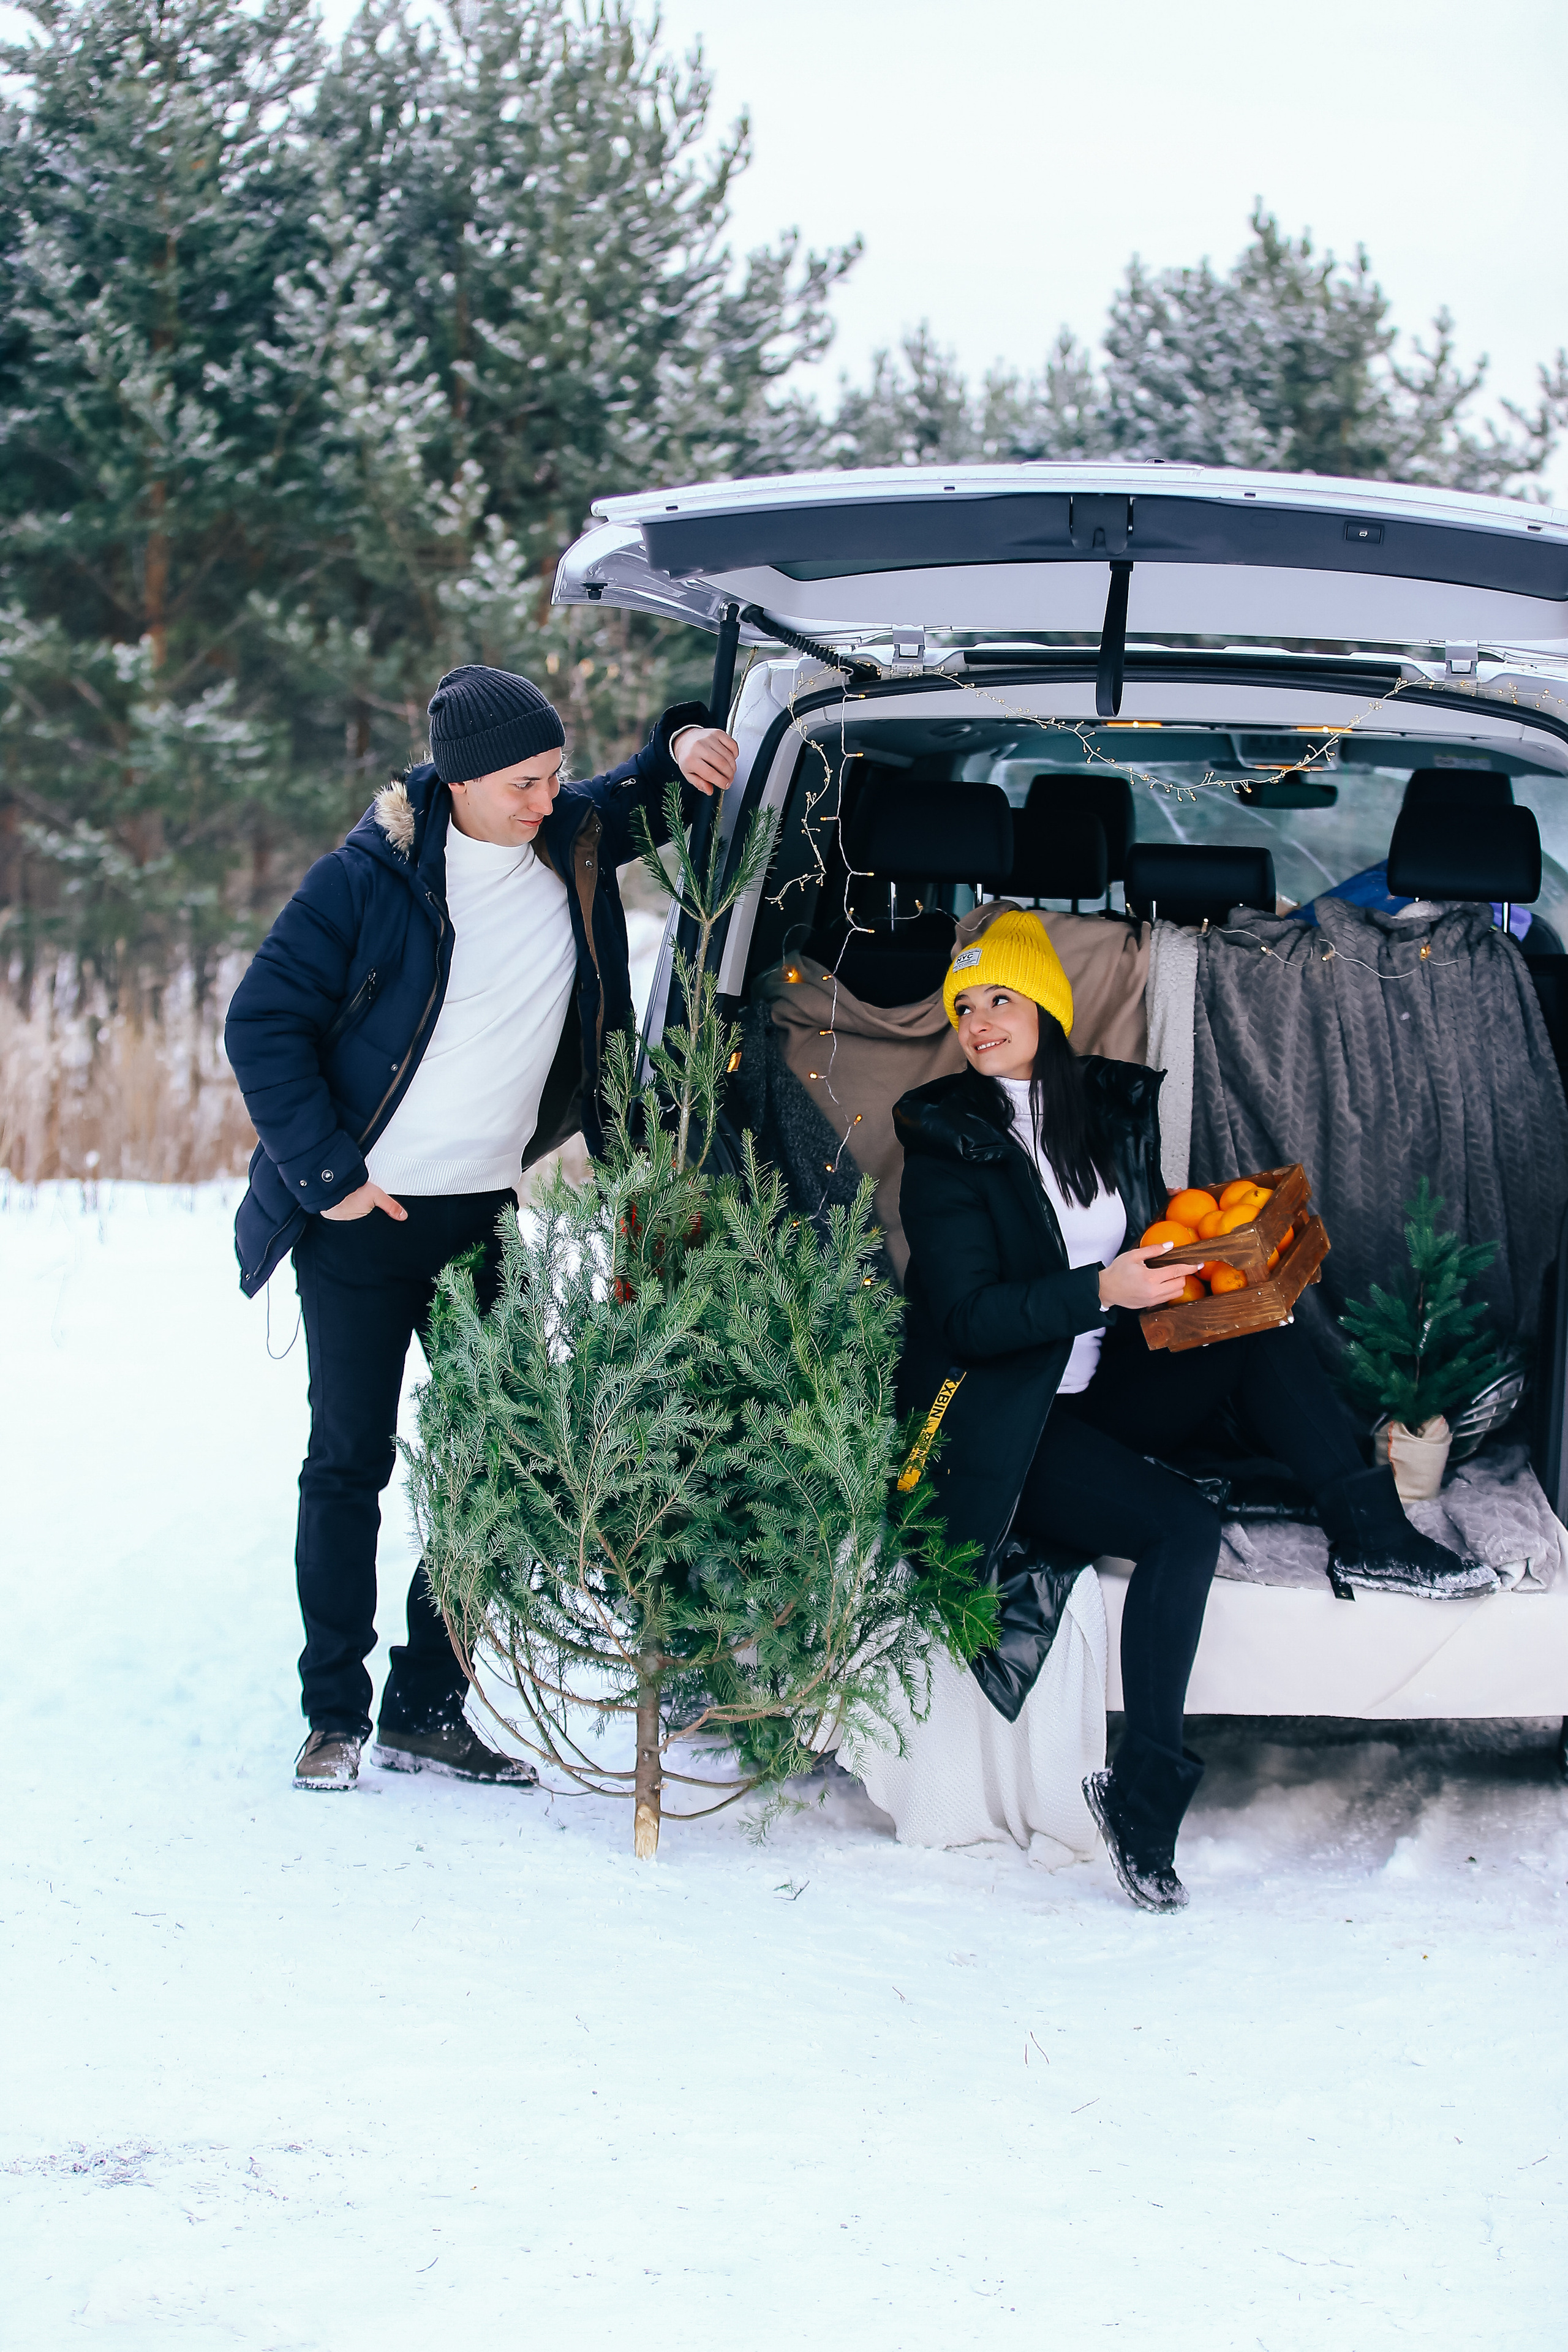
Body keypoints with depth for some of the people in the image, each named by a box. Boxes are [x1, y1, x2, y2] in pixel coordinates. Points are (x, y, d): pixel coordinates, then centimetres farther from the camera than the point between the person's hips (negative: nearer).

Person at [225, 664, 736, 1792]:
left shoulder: (571, 841, 1)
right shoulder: (370, 877, -13)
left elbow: (651, 797, 20)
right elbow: (264, 1022, -10)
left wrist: (685, 744, -4)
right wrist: (325, 1173, -14)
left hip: (482, 1220, 5)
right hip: (363, 1220, -5)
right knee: (350, 1458, 0)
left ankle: (430, 1709, 11)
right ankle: (334, 1716, 8)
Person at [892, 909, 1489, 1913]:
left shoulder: (1115, 1107, 6)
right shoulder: (949, 1142, -10)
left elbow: (1155, 1244, 16)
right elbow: (968, 1319, -16)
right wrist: (1102, 1290, -27)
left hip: (1105, 1395, 6)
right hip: (1000, 1423, -6)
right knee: (1182, 1522, -27)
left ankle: (1367, 1529, -17)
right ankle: (1144, 1790, -24)